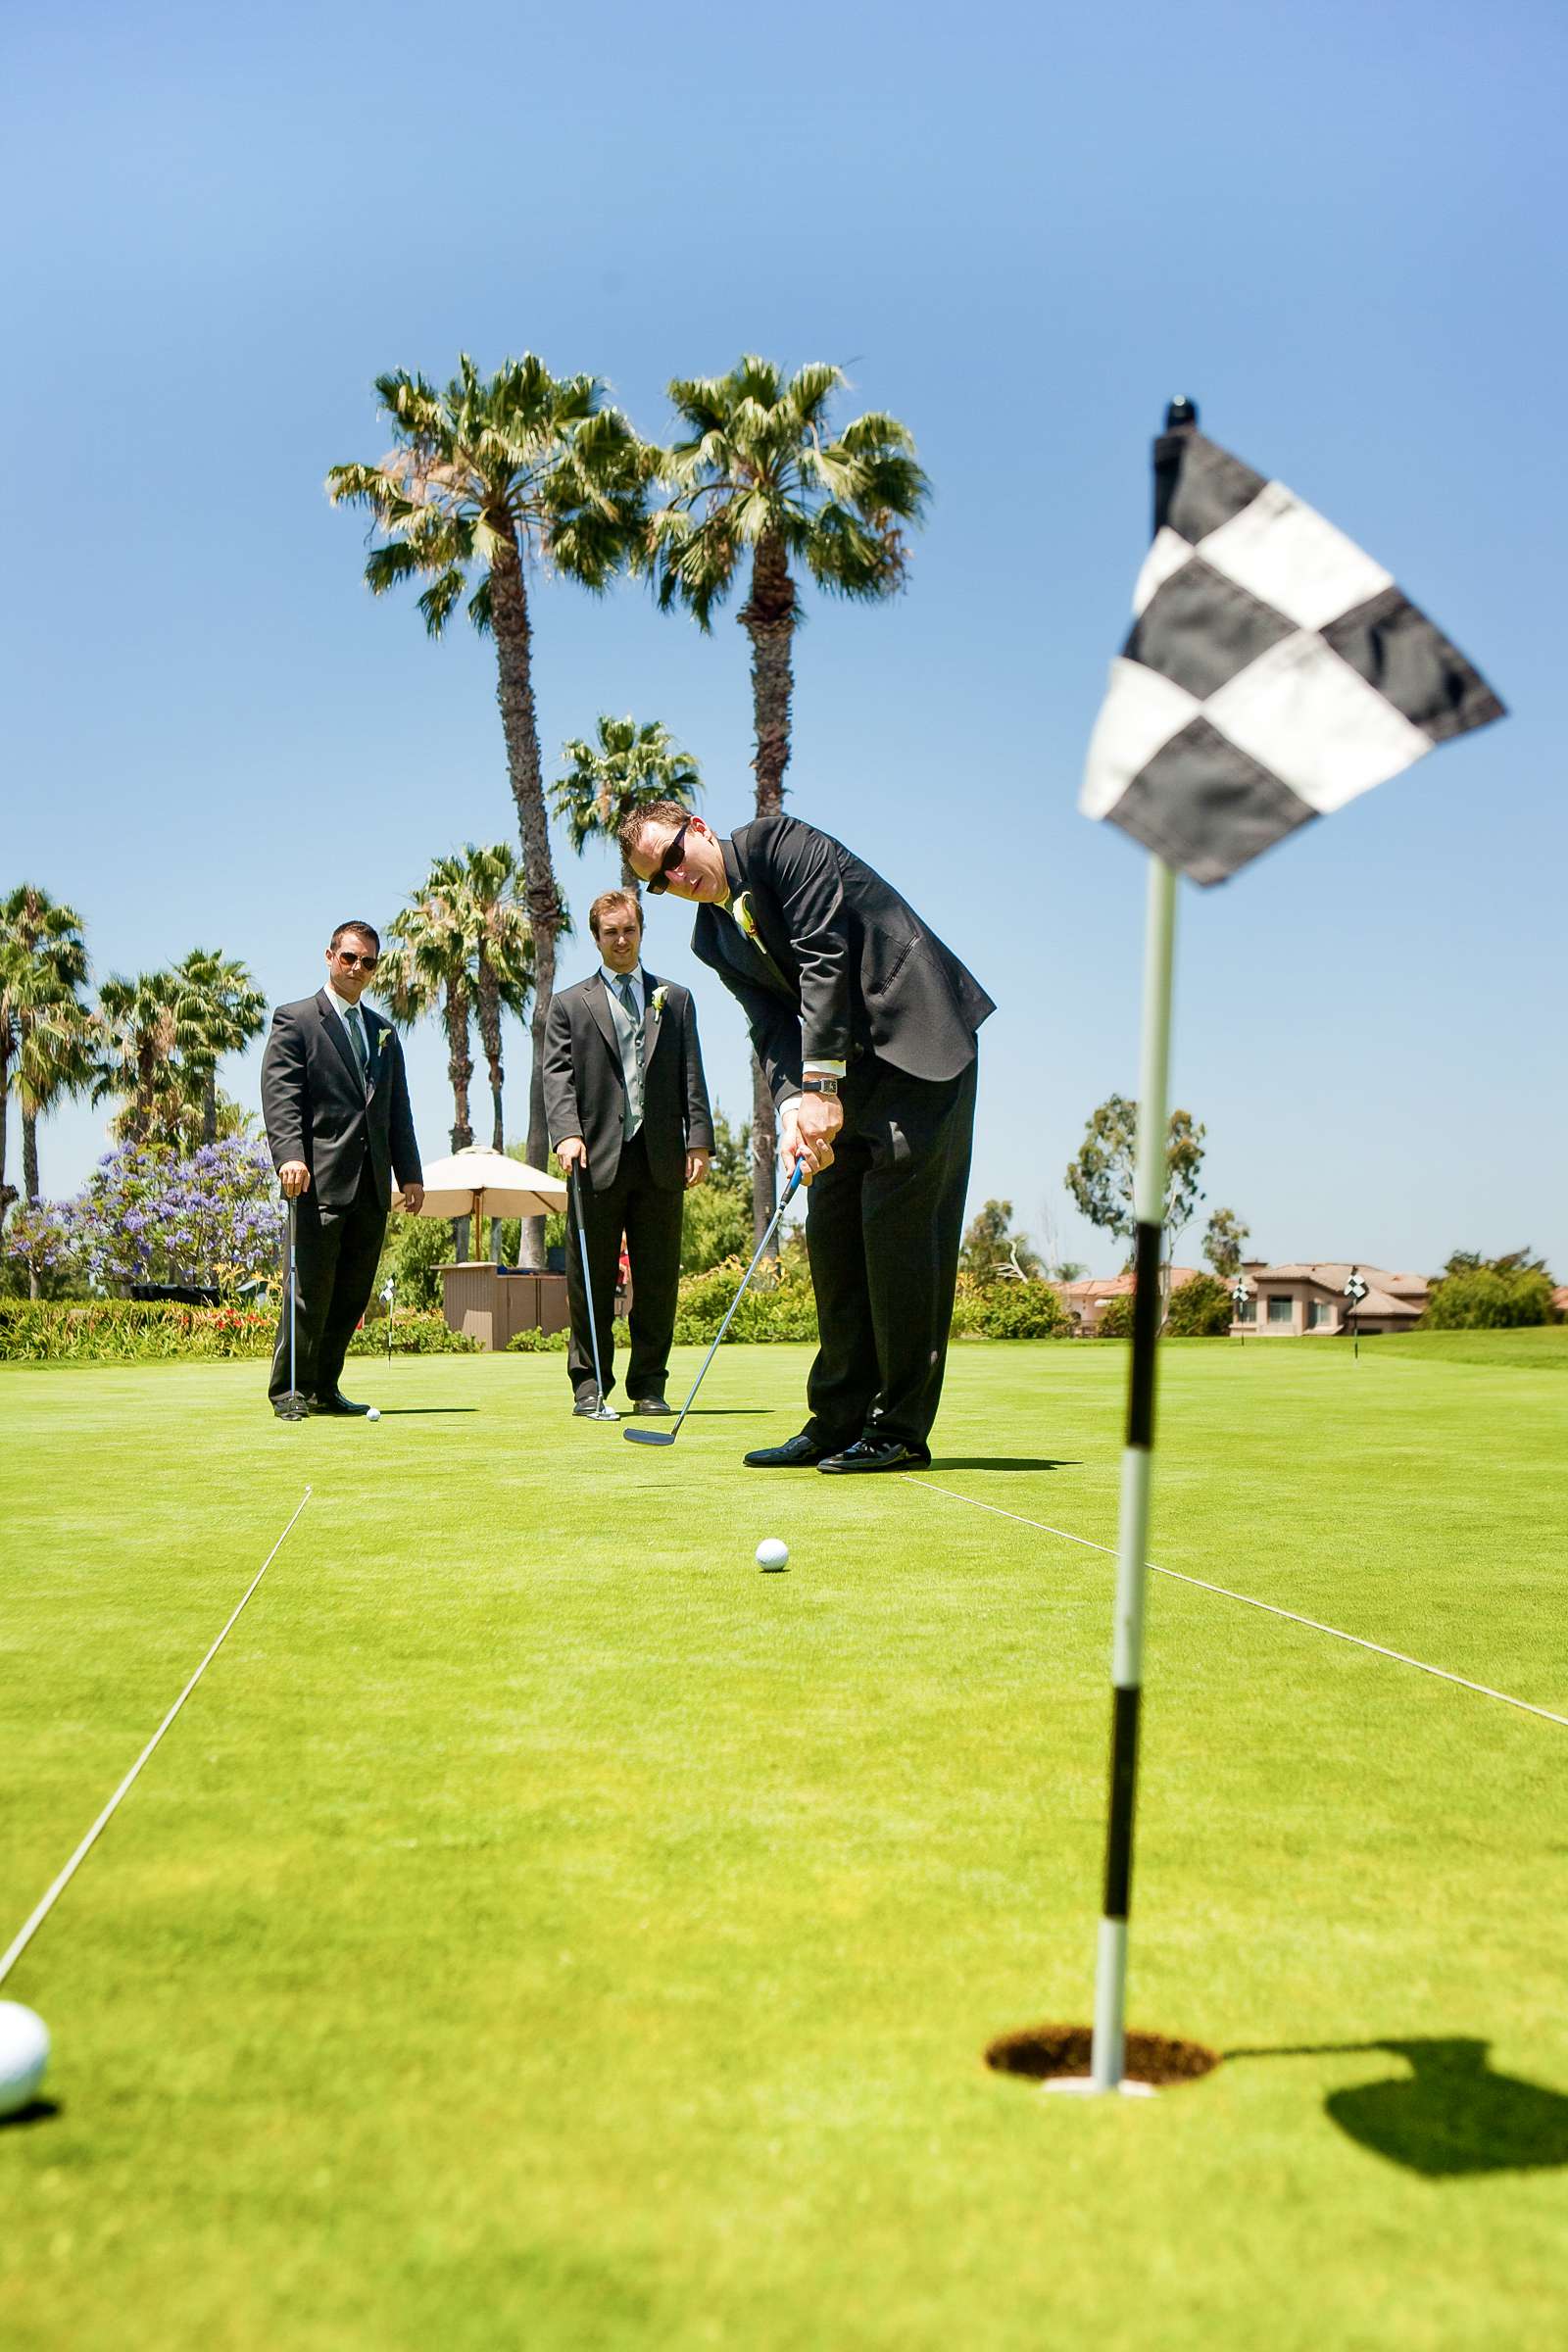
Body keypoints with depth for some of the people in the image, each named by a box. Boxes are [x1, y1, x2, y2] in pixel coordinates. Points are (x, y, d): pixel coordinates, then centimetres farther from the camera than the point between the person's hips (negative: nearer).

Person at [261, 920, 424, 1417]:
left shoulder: (383, 1032, 21)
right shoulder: (294, 1020, 3)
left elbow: (398, 1110, 19)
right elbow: (280, 1098, -9)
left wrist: (410, 1172, 9)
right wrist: (289, 1157, -23)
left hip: (372, 1185, 6)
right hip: (321, 1180, -6)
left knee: (352, 1295, 6)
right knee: (311, 1292, -6)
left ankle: (324, 1389, 14)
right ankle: (289, 1390, 4)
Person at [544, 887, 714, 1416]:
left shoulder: (675, 1000, 17)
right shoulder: (569, 1004, 12)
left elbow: (692, 1076, 10)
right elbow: (557, 1076, 1)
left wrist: (699, 1140, -2)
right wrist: (566, 1133, -16)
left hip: (661, 1159, 2)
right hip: (598, 1157, -1)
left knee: (658, 1281, 3)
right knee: (591, 1282, 0)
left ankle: (649, 1386, 12)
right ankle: (589, 1384, 8)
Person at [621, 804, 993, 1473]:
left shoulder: (776, 841, -10)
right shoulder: (713, 939, 11)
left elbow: (826, 956, -19)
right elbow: (773, 1026, 0)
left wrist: (821, 1084, -24)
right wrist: (793, 1101, -21)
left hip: (921, 1039, -8)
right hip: (847, 1067, 8)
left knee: (896, 1223, -12)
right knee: (831, 1226, 4)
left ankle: (900, 1430, -7)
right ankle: (839, 1422, 10)